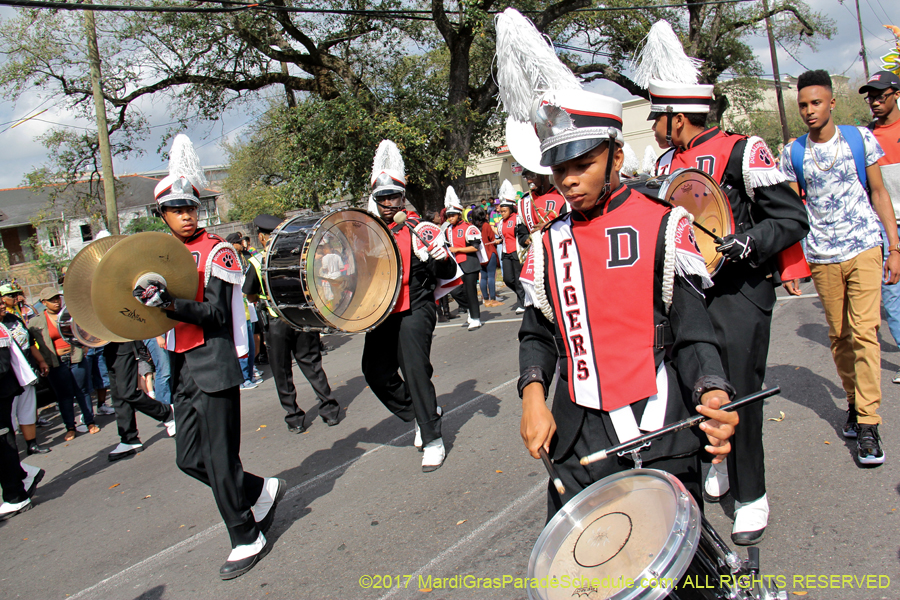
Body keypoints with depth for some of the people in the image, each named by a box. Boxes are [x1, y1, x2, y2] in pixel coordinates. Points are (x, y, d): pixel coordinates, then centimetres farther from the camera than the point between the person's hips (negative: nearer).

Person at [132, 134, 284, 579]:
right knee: (190, 459, 10)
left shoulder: (217, 251, -8)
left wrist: (167, 302, -27)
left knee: (220, 458, -2)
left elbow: (216, 315, -15)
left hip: (214, 365, -7)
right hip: (183, 370, 8)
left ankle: (247, 540, 15)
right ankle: (262, 491, 30)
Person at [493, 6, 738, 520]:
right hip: (578, 438, 3)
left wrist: (713, 395, -24)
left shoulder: (663, 226, -5)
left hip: (658, 432, -3)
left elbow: (692, 332, -6)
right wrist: (533, 394, -5)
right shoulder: (549, 244, 7)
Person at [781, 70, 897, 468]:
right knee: (839, 336, 8)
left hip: (864, 248, -1)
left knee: (864, 331, -10)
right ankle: (854, 403, 26)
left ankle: (868, 423, -6)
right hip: (822, 257, 2)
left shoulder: (860, 138, 4)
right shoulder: (793, 154, 5)